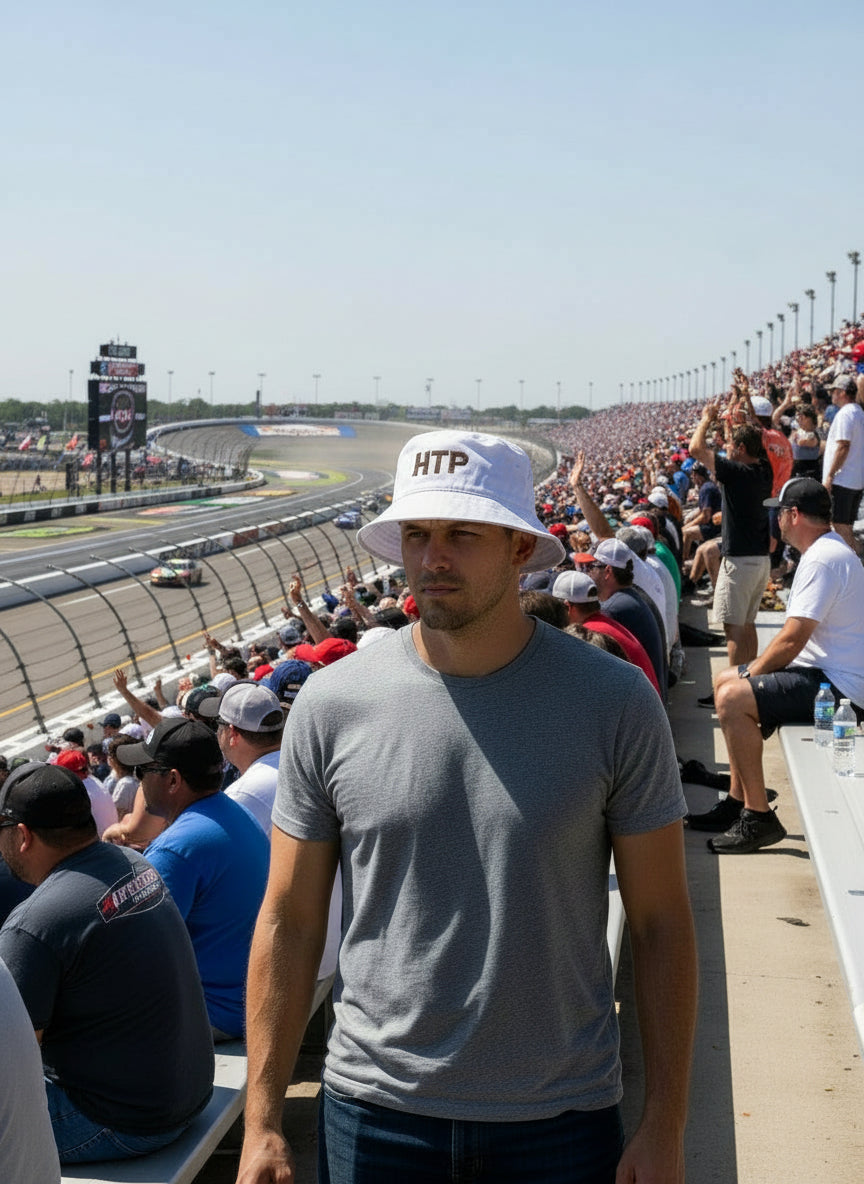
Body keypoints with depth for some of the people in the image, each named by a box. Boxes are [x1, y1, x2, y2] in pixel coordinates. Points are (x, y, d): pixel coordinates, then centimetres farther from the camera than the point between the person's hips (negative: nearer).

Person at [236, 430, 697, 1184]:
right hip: (376, 1108, 1)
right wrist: (263, 1121, -1)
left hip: (561, 1117, 0)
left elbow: (662, 924, -4)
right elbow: (289, 922, -1)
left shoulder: (613, 703, -9)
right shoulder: (332, 704, -7)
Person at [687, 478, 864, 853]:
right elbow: (797, 635, 18)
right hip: (826, 671, 12)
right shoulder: (826, 551, 15)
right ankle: (737, 803, 21)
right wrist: (755, 669, 7)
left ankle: (759, 818, -15)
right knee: (727, 681, 18)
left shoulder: (823, 560, -20)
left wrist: (753, 673, -9)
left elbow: (791, 640, -24)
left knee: (732, 698, -23)